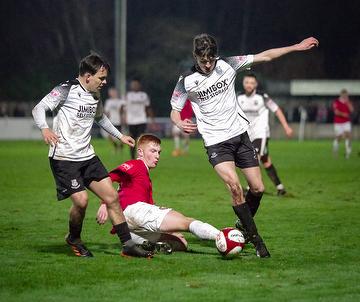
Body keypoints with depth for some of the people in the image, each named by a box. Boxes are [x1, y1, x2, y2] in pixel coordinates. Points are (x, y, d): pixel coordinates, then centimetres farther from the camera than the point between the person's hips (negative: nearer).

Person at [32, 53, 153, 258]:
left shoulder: (95, 95, 12)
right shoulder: (67, 90, -10)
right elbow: (39, 108, -15)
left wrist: (120, 136, 35)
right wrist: (45, 129, -34)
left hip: (87, 156, 7)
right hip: (64, 157, -7)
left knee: (111, 196, 0)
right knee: (81, 200, -18)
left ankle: (128, 244, 5)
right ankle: (74, 240, 10)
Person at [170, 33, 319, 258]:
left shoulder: (227, 65, -2)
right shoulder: (186, 81, -6)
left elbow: (265, 56, 3)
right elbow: (175, 112, 3)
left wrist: (296, 47, 1)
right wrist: (180, 123, -21)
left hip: (240, 134, 4)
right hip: (216, 142, -4)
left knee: (258, 188, 3)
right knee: (234, 187, -23)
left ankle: (245, 226, 31)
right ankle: (256, 240, -15)